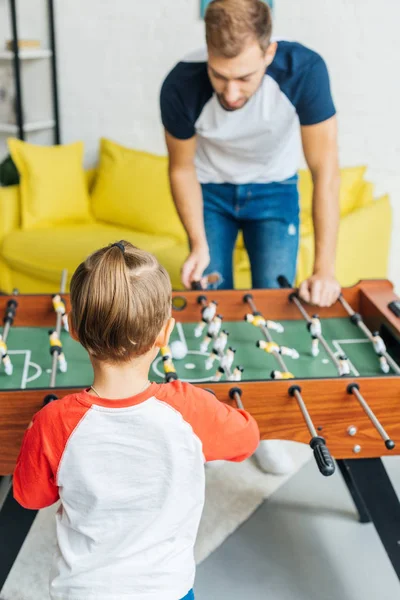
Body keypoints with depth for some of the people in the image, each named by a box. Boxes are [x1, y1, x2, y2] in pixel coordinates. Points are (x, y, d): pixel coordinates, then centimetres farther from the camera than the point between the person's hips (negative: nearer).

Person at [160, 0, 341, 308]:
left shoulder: (304, 70, -32)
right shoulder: (180, 87, -30)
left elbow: (325, 171, -27)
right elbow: (182, 168, -12)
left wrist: (325, 269, -31)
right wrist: (199, 244, -20)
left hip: (275, 190, 0)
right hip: (210, 189, 0)